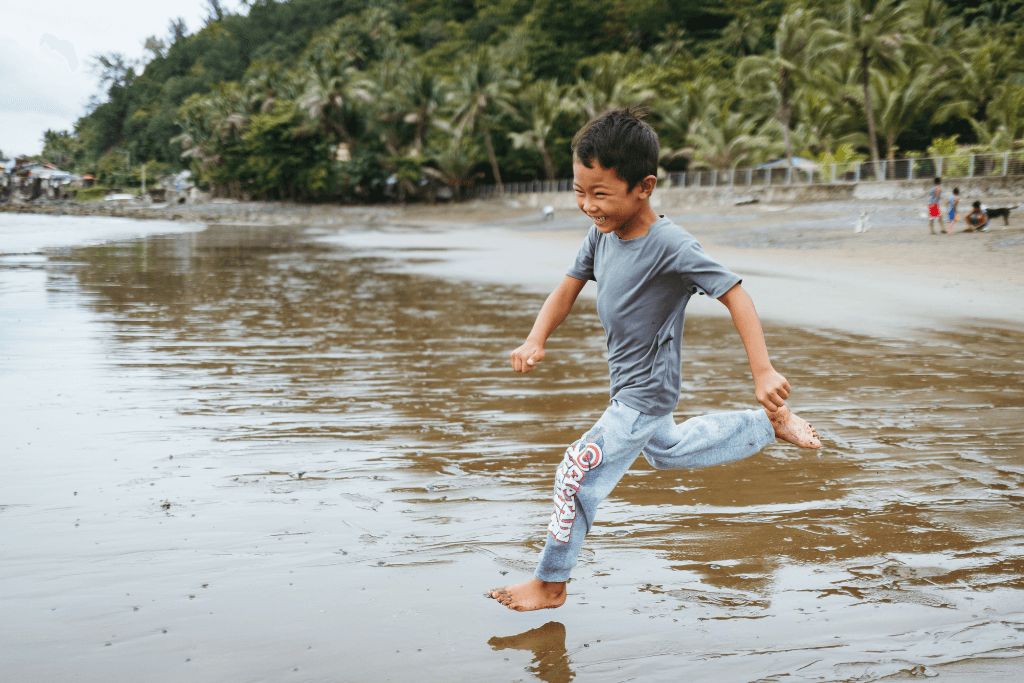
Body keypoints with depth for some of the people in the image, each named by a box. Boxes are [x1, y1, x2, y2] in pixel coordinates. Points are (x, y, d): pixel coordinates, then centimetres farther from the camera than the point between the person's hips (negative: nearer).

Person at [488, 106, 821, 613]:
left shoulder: (670, 246, -30)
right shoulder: (601, 233, -9)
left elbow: (734, 294, -27)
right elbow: (568, 288, 0)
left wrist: (763, 373, -32)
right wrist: (536, 340, -18)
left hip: (645, 393, -9)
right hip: (630, 386, 9)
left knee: (578, 472, -7)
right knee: (665, 451, 33)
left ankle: (550, 584, 10)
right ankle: (770, 425, 43)